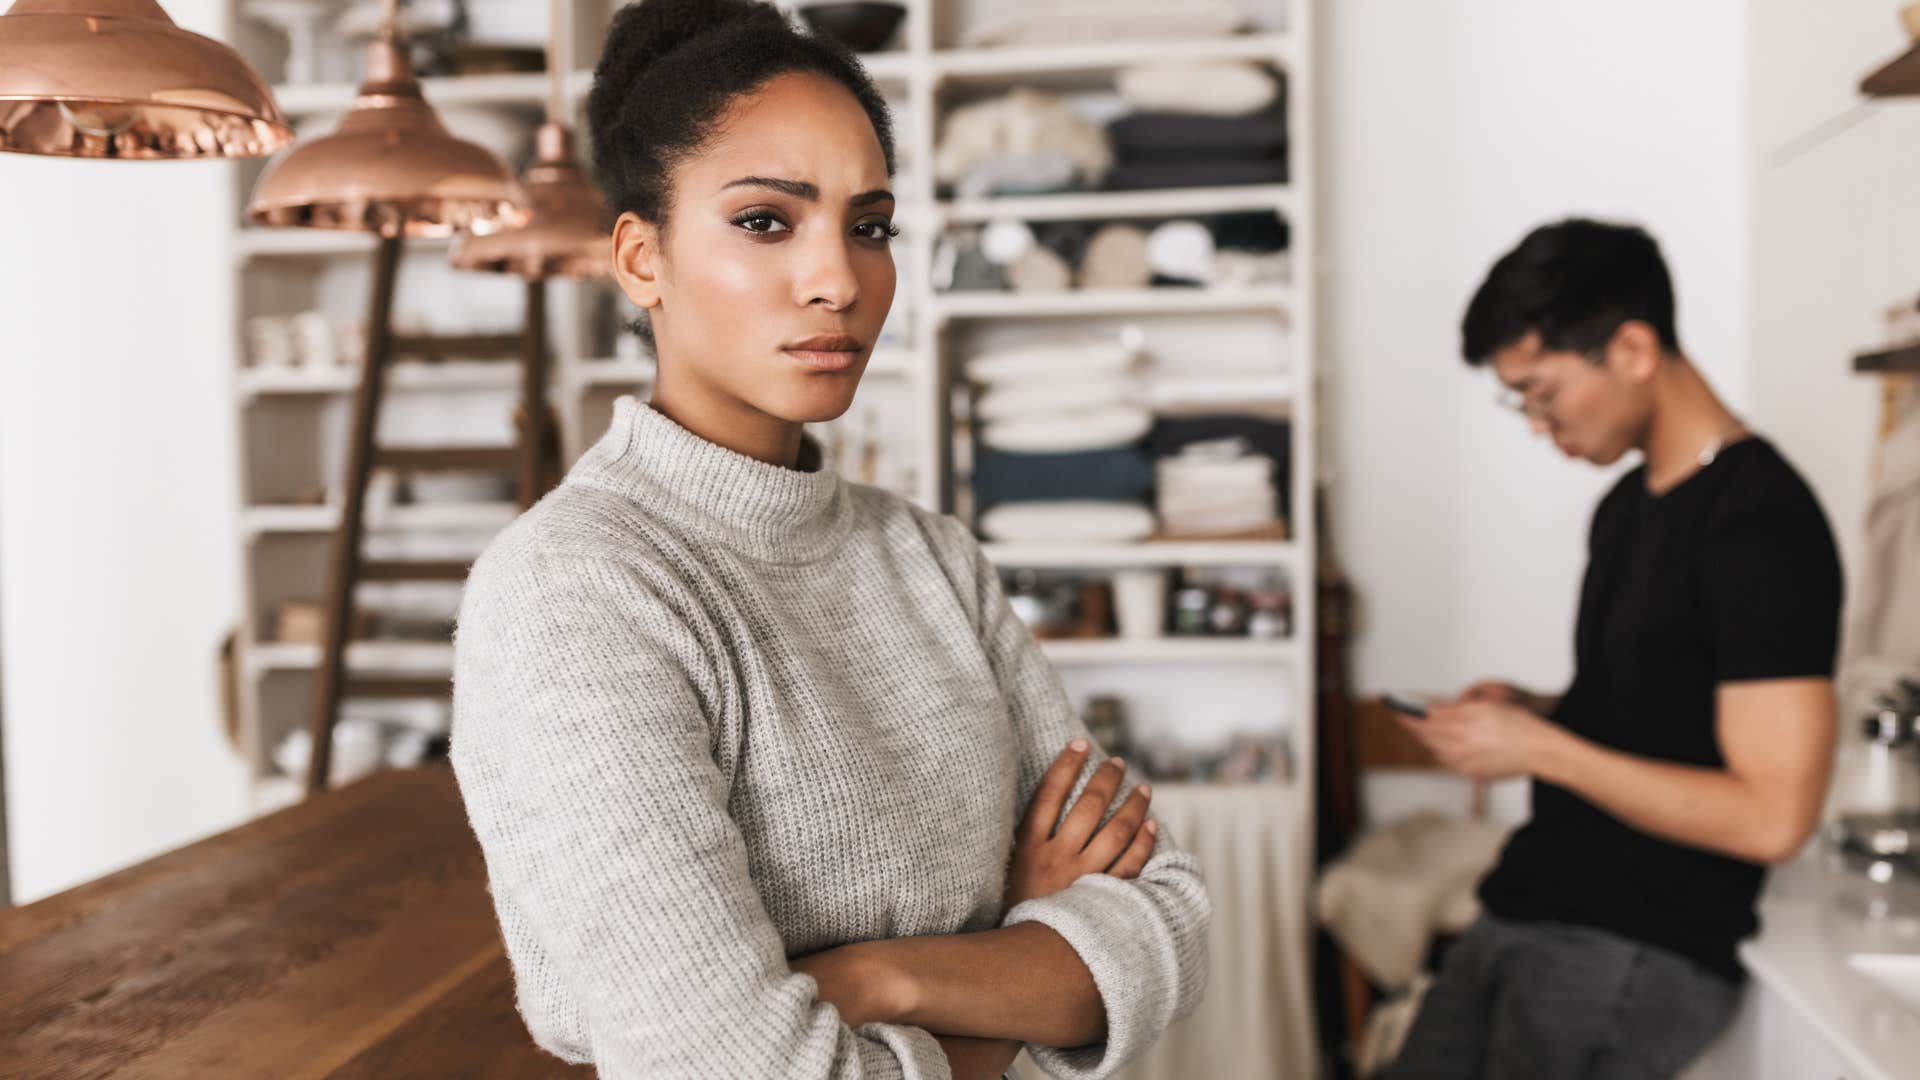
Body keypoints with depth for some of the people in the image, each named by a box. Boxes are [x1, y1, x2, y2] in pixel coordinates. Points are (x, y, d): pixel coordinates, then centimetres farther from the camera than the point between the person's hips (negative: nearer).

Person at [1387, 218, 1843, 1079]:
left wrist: (1540, 749, -19)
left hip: (1642, 954, -8)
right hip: (1528, 912, 8)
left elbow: (1771, 815, -22)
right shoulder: (1626, 506, 11)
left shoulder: (1762, 524, -18)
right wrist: (1532, 711, 3)